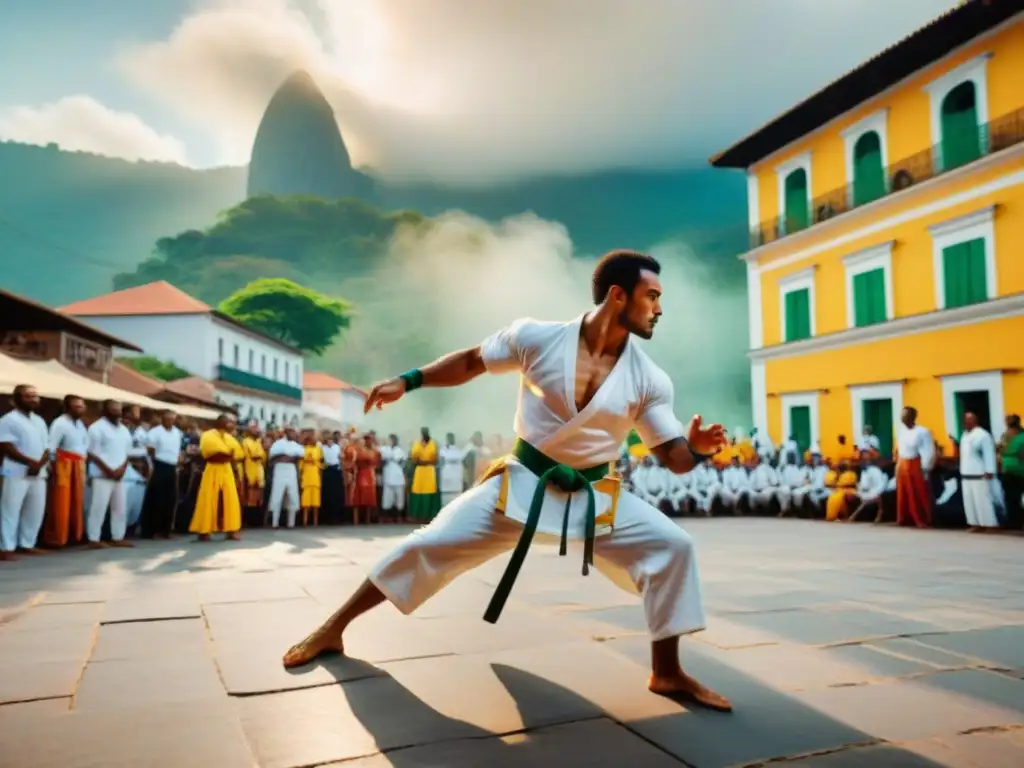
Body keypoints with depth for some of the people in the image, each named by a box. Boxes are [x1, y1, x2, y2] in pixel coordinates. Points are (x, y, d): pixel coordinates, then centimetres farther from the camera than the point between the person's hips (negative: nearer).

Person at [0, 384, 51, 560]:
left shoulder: (39, 421, 16)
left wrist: (39, 464, -6)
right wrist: (30, 462, -16)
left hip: (39, 474, 7)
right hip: (16, 473, -6)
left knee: (36, 510, 8)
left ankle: (27, 544, 18)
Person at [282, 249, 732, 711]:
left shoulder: (648, 379, -8)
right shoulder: (538, 338, -13)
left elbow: (673, 456, -4)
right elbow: (470, 362, 2)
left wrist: (697, 448, -27)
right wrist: (408, 380, -6)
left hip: (593, 497, 2)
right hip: (523, 483, -2)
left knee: (672, 547, -13)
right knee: (431, 544, -3)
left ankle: (666, 673, 6)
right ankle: (333, 630, 17)